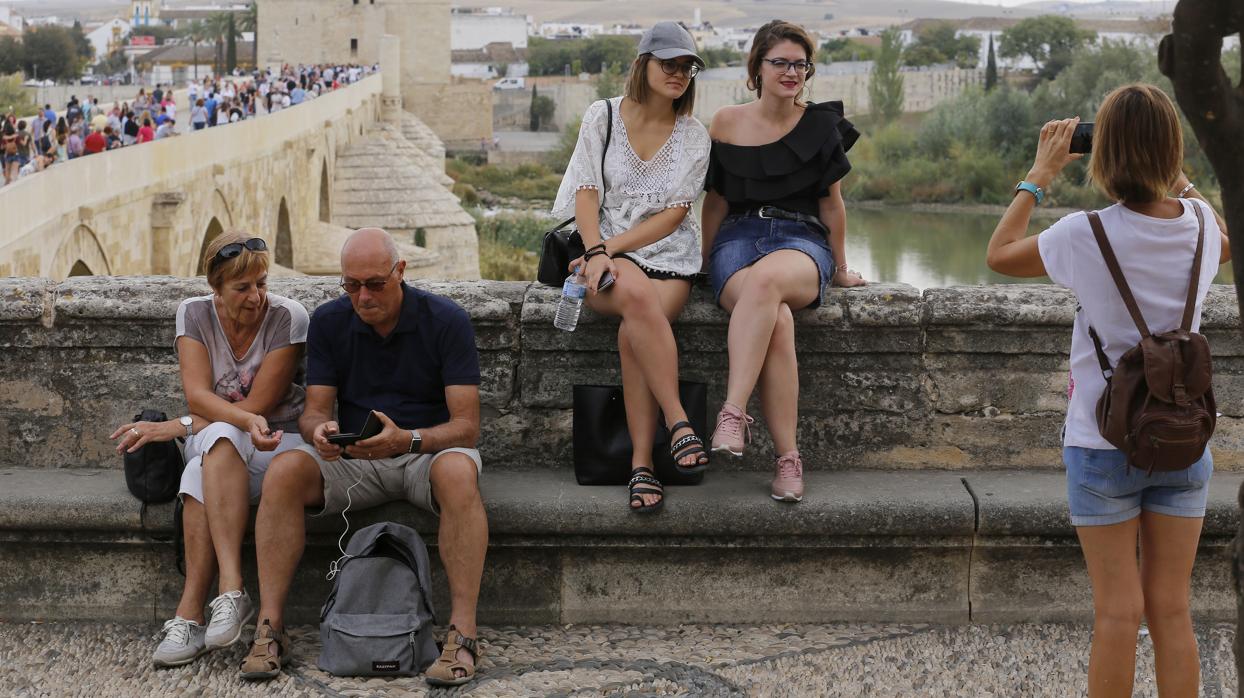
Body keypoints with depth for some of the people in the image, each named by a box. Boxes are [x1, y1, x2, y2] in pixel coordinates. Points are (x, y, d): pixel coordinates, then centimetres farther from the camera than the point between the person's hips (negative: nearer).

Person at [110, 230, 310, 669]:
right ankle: (231, 591, -44)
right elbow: (198, 396, -11)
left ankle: (189, 614, -41)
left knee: (219, 440, -36)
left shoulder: (288, 318, -9)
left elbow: (258, 405, -12)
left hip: (278, 443, -3)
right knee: (219, 441, -35)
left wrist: (175, 428, -14)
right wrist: (247, 420, -31)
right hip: (212, 446, 3)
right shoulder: (194, 314, 1)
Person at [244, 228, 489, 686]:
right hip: (353, 457, 3)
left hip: (428, 453, -3)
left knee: (458, 473, -38)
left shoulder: (446, 320, -11)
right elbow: (315, 410, -1)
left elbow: (466, 425, -15)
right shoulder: (329, 321, 0)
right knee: (284, 472, -26)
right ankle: (269, 628, -24)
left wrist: (407, 439, -35)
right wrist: (320, 430, -27)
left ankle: (463, 634, -37)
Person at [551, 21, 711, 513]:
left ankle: (642, 465, -29)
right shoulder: (602, 117, 6)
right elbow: (587, 195, 0)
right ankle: (678, 422, -36)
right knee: (638, 296, -37)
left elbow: (673, 214, 0)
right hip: (607, 248, -1)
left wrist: (614, 246, -12)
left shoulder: (693, 135, 7)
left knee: (634, 333, -31)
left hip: (668, 255, 1)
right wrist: (597, 253, -16)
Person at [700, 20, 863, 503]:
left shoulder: (821, 126, 8)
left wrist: (840, 270, 20)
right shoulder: (726, 123, 10)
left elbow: (831, 203, 15)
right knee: (777, 320, -35)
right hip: (738, 238, 1)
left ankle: (733, 414, -45)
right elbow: (715, 201, 19)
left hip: (801, 241, -1)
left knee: (764, 279, -41)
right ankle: (788, 458, -35)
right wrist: (703, 264, 22)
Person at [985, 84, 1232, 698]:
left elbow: (999, 254, 0)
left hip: (1104, 444, -3)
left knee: (1118, 612, 3)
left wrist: (1040, 175, 5)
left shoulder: (1086, 234, -17)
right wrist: (1179, 180, 22)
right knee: (1171, 609, 8)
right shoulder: (1201, 224, -4)